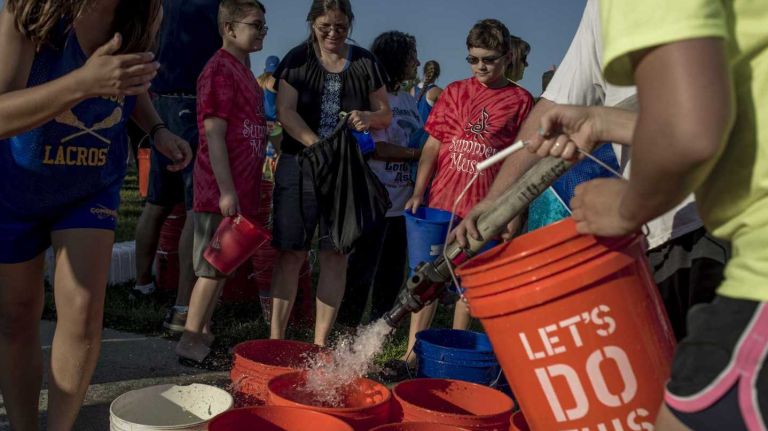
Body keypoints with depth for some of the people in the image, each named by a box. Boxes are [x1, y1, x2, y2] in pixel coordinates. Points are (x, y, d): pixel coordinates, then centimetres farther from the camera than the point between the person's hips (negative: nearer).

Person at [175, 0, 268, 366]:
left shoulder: (243, 71, 16)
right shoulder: (220, 70, -13)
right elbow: (214, 133, -18)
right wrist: (226, 190, -21)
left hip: (240, 189, 9)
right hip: (222, 190, -9)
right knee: (213, 266, -3)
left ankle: (203, 333, 24)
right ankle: (190, 342, 7)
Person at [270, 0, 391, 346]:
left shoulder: (365, 62, 9)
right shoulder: (297, 59, 4)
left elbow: (386, 115, 13)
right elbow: (285, 112, -7)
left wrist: (369, 118, -11)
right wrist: (318, 145, -21)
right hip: (300, 164, -1)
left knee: (336, 254, 0)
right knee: (291, 252, 0)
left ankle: (320, 343, 8)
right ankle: (276, 337, 8)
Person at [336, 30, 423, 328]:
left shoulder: (409, 100, 17)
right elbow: (375, 147, -16)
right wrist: (416, 153, -12)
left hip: (404, 200, 8)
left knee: (393, 269, 13)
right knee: (363, 266, 0)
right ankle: (349, 326, 12)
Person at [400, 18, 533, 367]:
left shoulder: (520, 100, 1)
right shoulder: (455, 92, 6)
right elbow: (433, 146, 6)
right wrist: (417, 193, -3)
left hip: (484, 207, -1)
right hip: (443, 199, 1)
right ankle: (413, 349, 13)